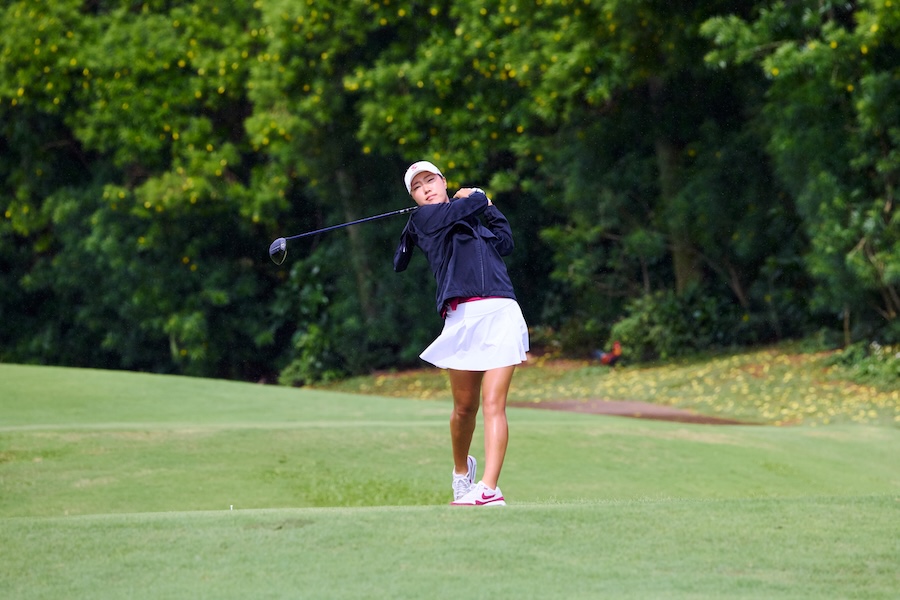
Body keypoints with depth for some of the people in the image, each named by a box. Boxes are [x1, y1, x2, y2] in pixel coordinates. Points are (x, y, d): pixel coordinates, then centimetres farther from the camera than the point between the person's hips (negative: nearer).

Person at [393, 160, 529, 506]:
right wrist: (477, 197, 24)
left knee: (493, 403, -11)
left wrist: (481, 200, 20)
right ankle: (462, 471, 34)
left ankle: (489, 488, -21)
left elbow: (505, 242, 17)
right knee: (465, 406, 5)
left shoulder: (474, 219, 27)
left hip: (502, 312, 3)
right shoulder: (424, 217, 9)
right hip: (463, 316, -3)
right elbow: (476, 202, 2)